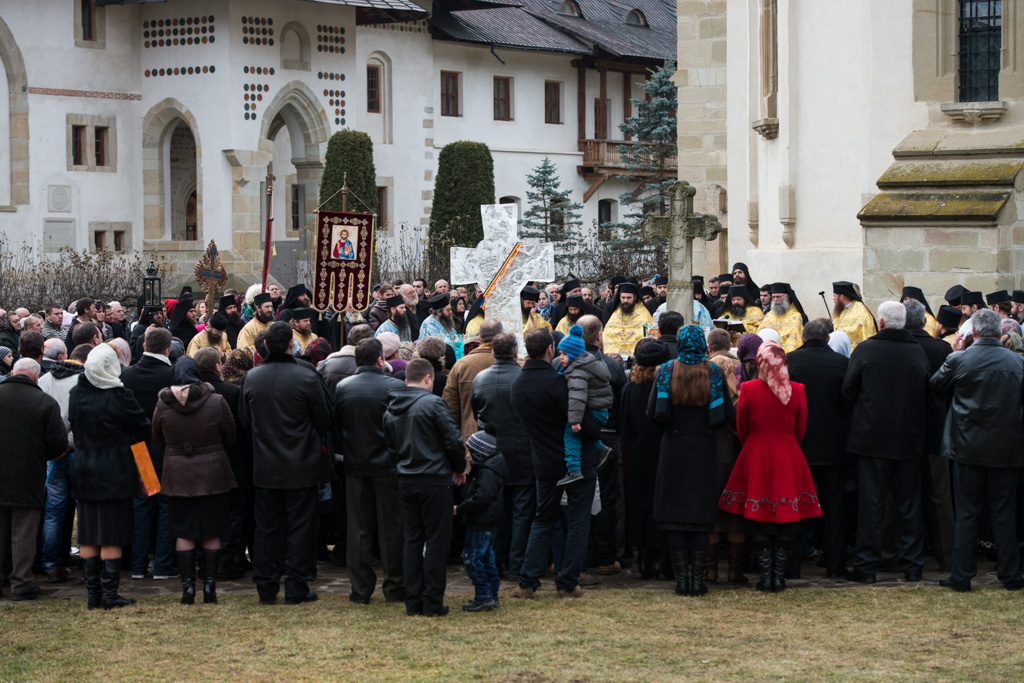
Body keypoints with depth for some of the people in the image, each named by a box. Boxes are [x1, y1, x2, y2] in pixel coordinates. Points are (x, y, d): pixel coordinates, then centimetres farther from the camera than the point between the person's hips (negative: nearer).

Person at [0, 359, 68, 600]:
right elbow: (58, 444, -9)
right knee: (24, 533, 4)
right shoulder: (46, 403, -10)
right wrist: (43, 455, 12)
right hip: (28, 478, -3)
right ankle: (21, 584, 6)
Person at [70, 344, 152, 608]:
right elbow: (144, 429, -6)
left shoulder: (77, 395, 0)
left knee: (88, 536, 10)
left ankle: (93, 593, 12)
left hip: (83, 474, 5)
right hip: (115, 475, -5)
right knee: (111, 537, 0)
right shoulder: (119, 396, -15)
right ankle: (109, 594, 0)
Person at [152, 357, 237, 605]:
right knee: (212, 533, 6)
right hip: (212, 473, -1)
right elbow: (230, 439, 2)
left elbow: (158, 441, 8)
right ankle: (209, 586, 6)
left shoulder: (163, 405, -6)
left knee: (183, 533, 6)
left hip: (177, 475, 1)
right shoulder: (216, 402, -9)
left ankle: (188, 587, 5)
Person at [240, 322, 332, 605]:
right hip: (301, 465, -3)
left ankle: (266, 588, 13)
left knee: (266, 526, 10)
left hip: (265, 465, 3)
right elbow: (324, 420, -4)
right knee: (300, 526, 4)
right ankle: (296, 589, 5)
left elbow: (244, 420, 8)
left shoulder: (251, 378, -3)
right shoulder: (307, 378, -14)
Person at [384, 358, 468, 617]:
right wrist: (459, 469, 4)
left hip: (406, 481, 6)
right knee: (436, 541, 0)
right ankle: (432, 603, 0)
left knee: (412, 540, 11)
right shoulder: (432, 403, -12)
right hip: (434, 481, -6)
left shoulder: (391, 410, 8)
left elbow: (390, 447, 12)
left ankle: (413, 602, 11)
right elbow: (454, 440, -12)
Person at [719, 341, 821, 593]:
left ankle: (765, 577, 5)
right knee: (786, 519, 7)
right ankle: (779, 577, 7)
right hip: (789, 459, 1)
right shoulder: (797, 391, -5)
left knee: (760, 520, 6)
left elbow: (741, 429, 2)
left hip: (756, 458, -1)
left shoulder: (748, 389, -8)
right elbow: (800, 430, 5)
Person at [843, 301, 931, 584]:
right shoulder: (918, 352, -3)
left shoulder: (865, 350, -11)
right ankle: (913, 566, 15)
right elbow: (927, 396, 7)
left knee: (871, 503, 3)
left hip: (872, 437, -2)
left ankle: (866, 566, 4)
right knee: (909, 504, 11)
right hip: (909, 440, 2)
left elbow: (848, 391, -4)